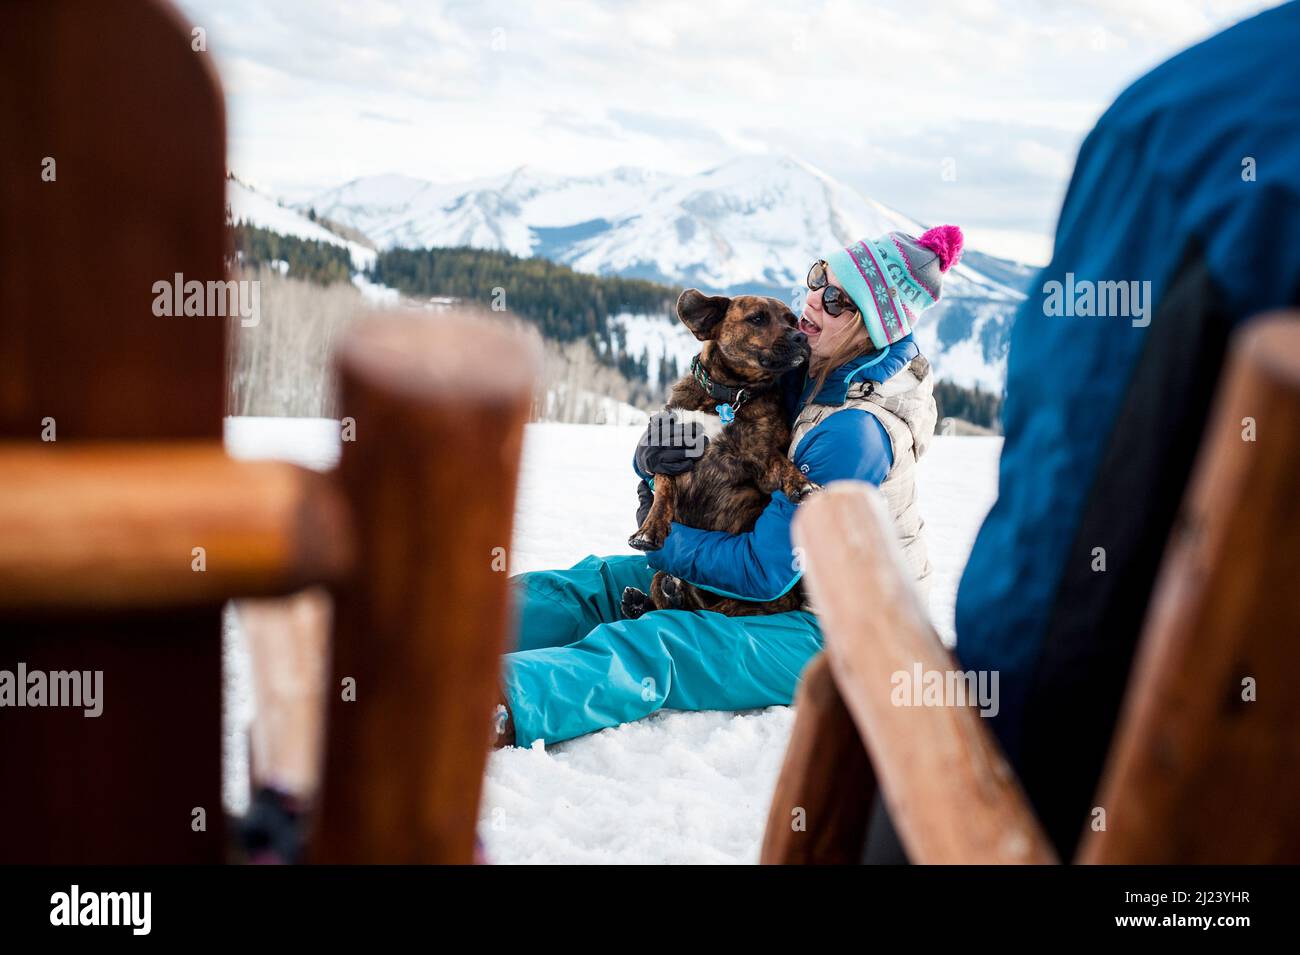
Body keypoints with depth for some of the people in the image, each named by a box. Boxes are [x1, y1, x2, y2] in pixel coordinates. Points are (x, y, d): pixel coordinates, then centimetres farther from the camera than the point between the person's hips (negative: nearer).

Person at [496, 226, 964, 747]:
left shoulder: (855, 432, -28)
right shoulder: (804, 369, -1)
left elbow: (766, 571, -25)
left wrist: (664, 542, -13)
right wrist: (653, 455, -18)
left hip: (831, 629, -9)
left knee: (651, 647, -33)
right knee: (591, 586, -7)